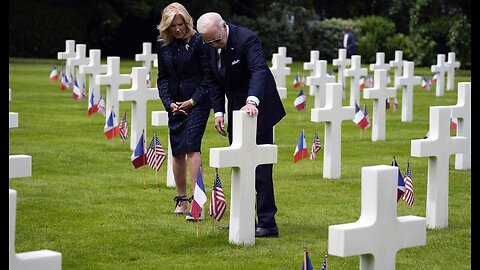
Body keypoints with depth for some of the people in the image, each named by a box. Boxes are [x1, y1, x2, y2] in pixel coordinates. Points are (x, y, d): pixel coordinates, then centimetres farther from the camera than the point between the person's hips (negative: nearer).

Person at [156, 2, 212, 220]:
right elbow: (162, 77, 10)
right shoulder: (162, 45, 5)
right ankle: (181, 200, 17)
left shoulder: (198, 41, -10)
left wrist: (193, 101, -13)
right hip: (175, 103, 5)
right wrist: (169, 103, -3)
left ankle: (196, 201, -20)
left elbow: (208, 75, -8)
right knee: (177, 151, 7)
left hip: (197, 102, -5)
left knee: (191, 145, -17)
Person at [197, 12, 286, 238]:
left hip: (257, 108, -8)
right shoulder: (211, 47, 0)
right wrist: (218, 111, -2)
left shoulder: (246, 39, -22)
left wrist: (252, 101, -51)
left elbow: (259, 70, -36)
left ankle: (267, 223, -8)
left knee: (260, 166, -10)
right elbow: (216, 82, 9)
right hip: (236, 111, 8)